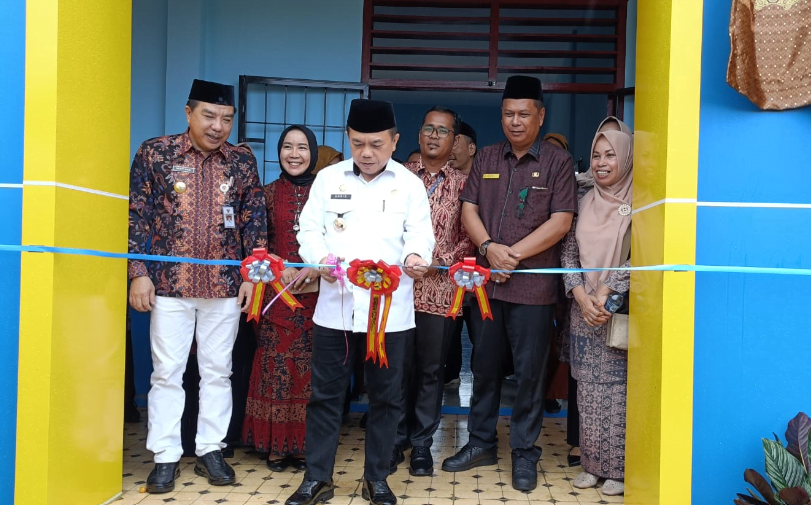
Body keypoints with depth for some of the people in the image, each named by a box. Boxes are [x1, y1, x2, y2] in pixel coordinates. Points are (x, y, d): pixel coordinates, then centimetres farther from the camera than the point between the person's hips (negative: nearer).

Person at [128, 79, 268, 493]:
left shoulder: (242, 161, 4)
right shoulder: (155, 153, -1)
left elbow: (255, 222, 7)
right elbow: (137, 216, -1)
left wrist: (252, 275, 1)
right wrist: (139, 273, -6)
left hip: (225, 286, 2)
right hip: (170, 283, -2)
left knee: (218, 371, 10)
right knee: (167, 372, 5)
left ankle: (210, 451, 23)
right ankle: (165, 457, 17)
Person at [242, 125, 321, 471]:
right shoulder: (269, 192, 7)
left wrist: (313, 270, -12)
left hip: (316, 292, 0)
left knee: (310, 367, 2)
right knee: (276, 364, 1)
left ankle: (305, 444, 13)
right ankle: (277, 444, 12)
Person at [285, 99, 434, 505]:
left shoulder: (410, 184, 6)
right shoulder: (327, 178, 8)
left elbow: (419, 233, -2)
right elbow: (310, 229, 4)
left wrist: (414, 255, -24)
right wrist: (320, 258, -16)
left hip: (390, 309, 0)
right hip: (335, 306, 1)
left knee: (385, 396, 8)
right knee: (325, 393, 7)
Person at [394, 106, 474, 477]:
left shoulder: (462, 183, 6)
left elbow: (468, 235, 2)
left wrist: (441, 261, -11)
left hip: (440, 289, 0)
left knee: (430, 369, 8)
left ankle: (422, 445, 21)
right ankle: (397, 441, 22)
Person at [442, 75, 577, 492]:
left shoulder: (558, 162, 0)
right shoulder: (486, 158, 11)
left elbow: (560, 222, -8)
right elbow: (469, 210, 6)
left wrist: (513, 254, -13)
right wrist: (490, 247, -12)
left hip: (532, 285, -4)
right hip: (485, 281, 4)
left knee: (529, 371, 4)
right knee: (484, 365, 14)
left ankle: (524, 453, 18)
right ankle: (481, 442, 28)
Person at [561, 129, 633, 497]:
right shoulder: (585, 203, 9)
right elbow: (568, 253, 6)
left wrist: (605, 294, -17)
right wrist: (582, 297, -7)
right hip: (585, 315, 4)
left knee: (618, 393, 0)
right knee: (588, 395, 9)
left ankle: (620, 469, 14)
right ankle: (593, 463, 21)